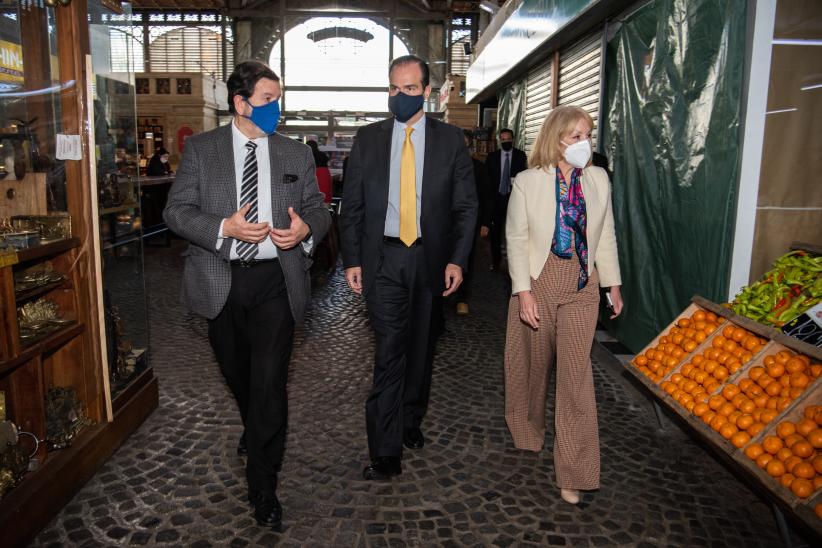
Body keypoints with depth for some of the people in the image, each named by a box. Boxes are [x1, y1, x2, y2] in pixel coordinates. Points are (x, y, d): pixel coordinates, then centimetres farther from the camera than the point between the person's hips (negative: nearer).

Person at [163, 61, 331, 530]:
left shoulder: (297, 154, 6)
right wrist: (224, 227, -20)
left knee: (269, 381, -7)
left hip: (275, 281, -1)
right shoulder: (201, 149, 2)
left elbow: (319, 208, 9)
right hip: (220, 281, 2)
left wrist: (306, 228, -15)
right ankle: (255, 429, 51)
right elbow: (177, 210, -2)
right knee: (237, 373, 20)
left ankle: (263, 486, 7)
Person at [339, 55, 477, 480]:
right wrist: (352, 260, -2)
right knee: (389, 351, -5)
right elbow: (351, 205, 5)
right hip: (384, 258, -1)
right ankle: (386, 453, 2)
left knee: (421, 348, 13)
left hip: (431, 259, 1)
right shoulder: (368, 139, 5)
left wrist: (457, 260, -7)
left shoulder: (450, 139, 3)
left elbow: (466, 206, 2)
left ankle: (411, 421, 34)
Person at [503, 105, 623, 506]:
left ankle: (574, 471, 7)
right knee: (532, 364, 13)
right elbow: (516, 239, -7)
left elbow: (606, 235, 10)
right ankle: (527, 431, 40)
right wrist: (524, 292, -13)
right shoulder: (528, 182, -6)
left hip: (582, 287, 2)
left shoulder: (598, 179, 4)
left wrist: (613, 284, 10)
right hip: (538, 282, -1)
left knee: (576, 372, -3)